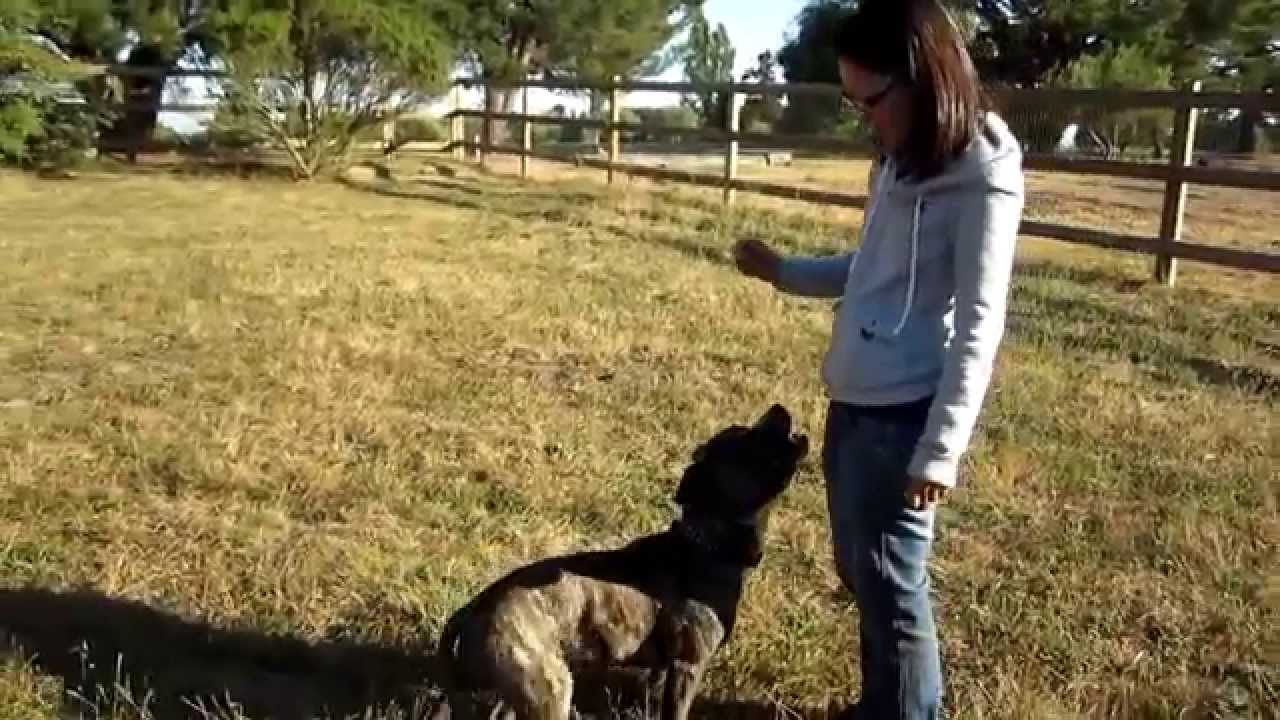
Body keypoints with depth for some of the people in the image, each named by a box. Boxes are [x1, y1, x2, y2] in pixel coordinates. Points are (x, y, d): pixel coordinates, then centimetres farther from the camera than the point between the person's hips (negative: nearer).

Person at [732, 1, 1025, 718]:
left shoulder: (981, 176, -14)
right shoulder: (903, 161, 12)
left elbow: (979, 326, -16)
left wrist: (941, 449, -18)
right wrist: (783, 271, 15)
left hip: (902, 416, -9)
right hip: (855, 403, 9)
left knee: (891, 588, 4)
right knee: (861, 575, 20)